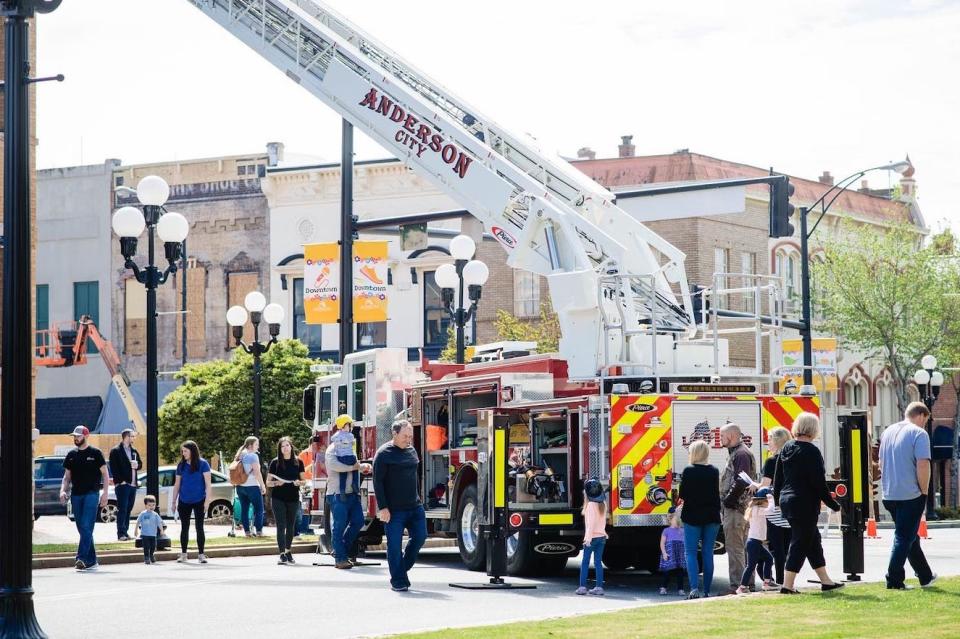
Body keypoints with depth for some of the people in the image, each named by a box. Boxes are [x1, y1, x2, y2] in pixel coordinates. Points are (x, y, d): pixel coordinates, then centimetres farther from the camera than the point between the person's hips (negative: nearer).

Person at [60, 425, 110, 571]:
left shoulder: (95, 453, 1)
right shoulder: (71, 455, 13)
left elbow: (105, 474, 2)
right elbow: (67, 476, 17)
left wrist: (105, 493, -8)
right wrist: (63, 491, 0)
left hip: (91, 493, -5)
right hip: (76, 495, 5)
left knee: (86, 527, -16)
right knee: (82, 529, 6)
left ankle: (82, 558, -23)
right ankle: (91, 561, 12)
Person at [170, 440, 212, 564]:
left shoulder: (202, 464, -5)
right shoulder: (181, 465, 5)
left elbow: (208, 483, -6)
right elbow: (177, 484, 12)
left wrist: (207, 500, -12)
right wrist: (173, 501, 10)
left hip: (199, 501, -3)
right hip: (184, 501, 3)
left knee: (199, 527, 0)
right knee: (184, 528, 7)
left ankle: (201, 554, 6)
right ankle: (183, 554, 14)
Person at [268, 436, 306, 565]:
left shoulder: (298, 462, 5)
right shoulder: (275, 462, 0)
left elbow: (303, 480, 11)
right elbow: (268, 482, 3)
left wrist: (299, 482, -11)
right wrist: (276, 483, -17)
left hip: (293, 498, 2)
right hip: (278, 498, -2)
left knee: (291, 526, 10)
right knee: (281, 525, -8)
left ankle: (289, 551, 24)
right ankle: (282, 554, -12)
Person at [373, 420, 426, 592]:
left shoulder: (412, 451, 12)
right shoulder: (384, 453, -8)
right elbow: (378, 482, -10)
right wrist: (383, 507, -15)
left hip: (414, 507, 6)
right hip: (394, 510, -6)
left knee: (420, 536, 3)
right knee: (394, 545, -2)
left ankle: (404, 566, 22)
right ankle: (398, 581, 5)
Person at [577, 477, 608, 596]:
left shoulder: (591, 504, -13)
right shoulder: (602, 504, 9)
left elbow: (591, 522, -18)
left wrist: (588, 537, -18)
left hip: (592, 537, -6)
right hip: (602, 536, 6)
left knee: (585, 562, 3)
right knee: (598, 562, 7)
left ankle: (582, 587, 2)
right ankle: (599, 587, 4)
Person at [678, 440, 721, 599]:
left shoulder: (688, 471, -10)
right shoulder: (714, 472, 1)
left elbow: (682, 495, -4)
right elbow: (717, 495, 8)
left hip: (692, 517, -4)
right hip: (711, 517, 4)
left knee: (690, 553, 1)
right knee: (708, 553, 10)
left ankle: (694, 588, -15)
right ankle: (706, 590, 10)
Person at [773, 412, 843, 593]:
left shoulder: (786, 448, 8)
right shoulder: (811, 451, -15)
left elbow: (778, 478, 14)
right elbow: (819, 483, -16)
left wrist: (778, 499, 24)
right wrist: (833, 505, -8)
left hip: (787, 502, 8)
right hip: (805, 504, -8)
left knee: (813, 539, 17)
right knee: (800, 543, -2)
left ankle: (825, 580, 22)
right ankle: (788, 585, -3)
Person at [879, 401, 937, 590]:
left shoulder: (888, 432, 14)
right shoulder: (919, 433, -10)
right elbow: (923, 465, -18)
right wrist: (924, 492, -7)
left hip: (889, 495, 8)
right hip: (910, 495, -8)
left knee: (910, 537, 16)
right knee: (904, 538, -2)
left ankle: (926, 577, 25)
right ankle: (894, 581, -3)